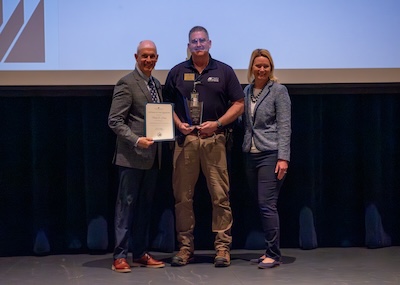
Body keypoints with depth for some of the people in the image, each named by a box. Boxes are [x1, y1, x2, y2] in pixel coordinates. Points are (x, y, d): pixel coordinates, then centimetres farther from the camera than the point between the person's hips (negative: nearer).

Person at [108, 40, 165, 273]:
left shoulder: (157, 85, 16)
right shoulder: (127, 84, -8)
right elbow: (115, 121, -13)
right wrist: (136, 140, -23)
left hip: (152, 156, 8)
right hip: (132, 155, -7)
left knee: (145, 206, 11)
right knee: (127, 205, -3)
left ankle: (140, 253, 18)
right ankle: (120, 256, 2)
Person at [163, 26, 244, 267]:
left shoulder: (224, 71, 8)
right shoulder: (177, 72, 11)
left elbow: (238, 105, 6)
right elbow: (167, 104, 14)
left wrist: (217, 124, -7)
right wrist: (178, 124, -4)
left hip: (214, 139, -1)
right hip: (185, 139, 2)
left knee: (220, 195, -3)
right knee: (183, 196, 3)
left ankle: (223, 247, 2)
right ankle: (185, 247, 11)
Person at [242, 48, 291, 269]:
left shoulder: (278, 91, -4)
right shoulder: (246, 91, 13)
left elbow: (284, 126, -9)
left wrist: (283, 157, -16)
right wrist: (243, 150, 9)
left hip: (270, 154, -6)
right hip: (250, 155, 6)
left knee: (267, 205, -10)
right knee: (262, 206, 8)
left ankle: (274, 254, -4)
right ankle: (269, 251, 15)